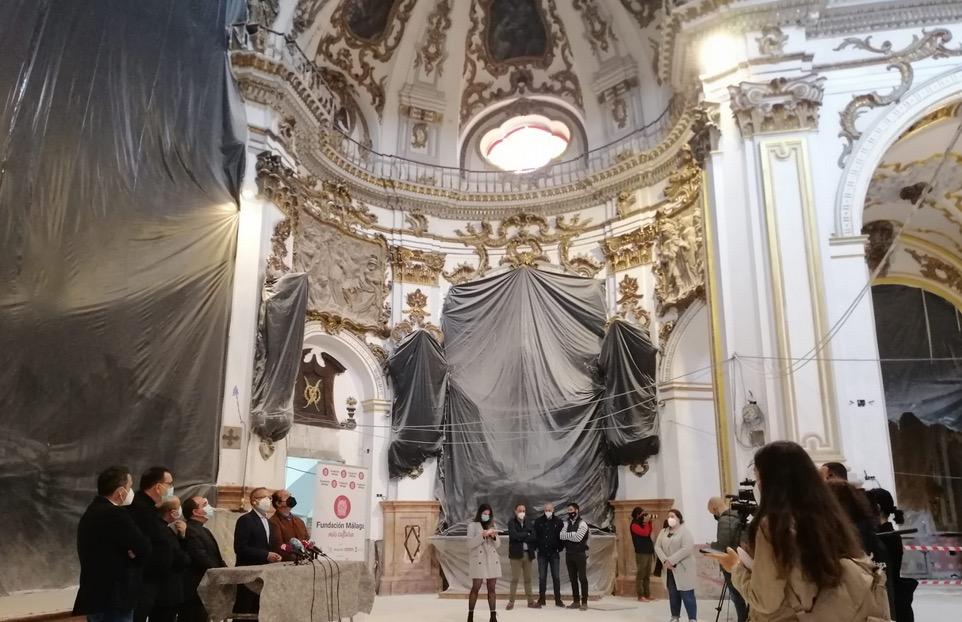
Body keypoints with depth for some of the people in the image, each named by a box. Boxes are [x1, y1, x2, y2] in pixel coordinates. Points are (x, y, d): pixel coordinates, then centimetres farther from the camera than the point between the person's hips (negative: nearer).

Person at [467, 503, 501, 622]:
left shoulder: (492, 525, 15)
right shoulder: (472, 525, 1)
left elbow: (497, 545, 14)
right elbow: (470, 544, -7)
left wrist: (494, 537, -7)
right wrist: (482, 535, -18)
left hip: (492, 559, 4)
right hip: (478, 560, -4)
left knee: (492, 588, 3)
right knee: (475, 588, -7)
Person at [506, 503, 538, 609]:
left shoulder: (529, 523, 9)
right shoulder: (511, 523, -2)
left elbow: (534, 537, 0)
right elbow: (514, 535, -17)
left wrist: (521, 537, -10)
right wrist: (527, 534, -8)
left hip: (528, 553, 4)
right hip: (516, 553, -4)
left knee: (528, 578, 9)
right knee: (515, 578, -3)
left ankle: (530, 601, 16)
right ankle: (511, 601, 5)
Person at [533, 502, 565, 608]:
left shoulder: (558, 522, 0)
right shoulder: (538, 521, 1)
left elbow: (562, 536, 3)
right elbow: (534, 535, 4)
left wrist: (560, 547, -3)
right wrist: (536, 546, -4)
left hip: (554, 553, 0)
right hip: (542, 553, 0)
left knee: (556, 577, 3)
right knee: (542, 577, 5)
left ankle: (558, 600, 11)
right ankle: (541, 599, 13)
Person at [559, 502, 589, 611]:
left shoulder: (582, 524, -7)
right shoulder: (566, 523, 9)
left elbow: (578, 537, -19)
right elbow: (561, 535, -4)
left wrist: (567, 535, -7)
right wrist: (573, 534, -14)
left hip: (580, 554, -5)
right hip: (569, 554, 5)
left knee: (582, 578, -2)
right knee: (573, 578, 9)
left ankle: (584, 602, 3)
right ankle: (576, 601, 17)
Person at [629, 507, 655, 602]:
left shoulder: (642, 523, 16)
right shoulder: (634, 525, -11)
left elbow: (649, 533, 16)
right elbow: (645, 533, -21)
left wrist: (649, 522, 8)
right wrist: (646, 522, -11)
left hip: (648, 552, 9)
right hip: (641, 553, -9)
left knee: (647, 575, 11)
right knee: (640, 575, -6)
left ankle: (647, 595, 17)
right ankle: (640, 596, -5)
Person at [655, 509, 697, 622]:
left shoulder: (685, 531, -7)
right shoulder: (663, 532, 12)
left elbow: (687, 549, -18)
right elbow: (657, 547, 6)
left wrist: (672, 560, -20)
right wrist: (665, 560, -11)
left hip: (683, 569, -6)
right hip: (670, 570, 6)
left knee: (687, 596, -6)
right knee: (673, 595, 10)